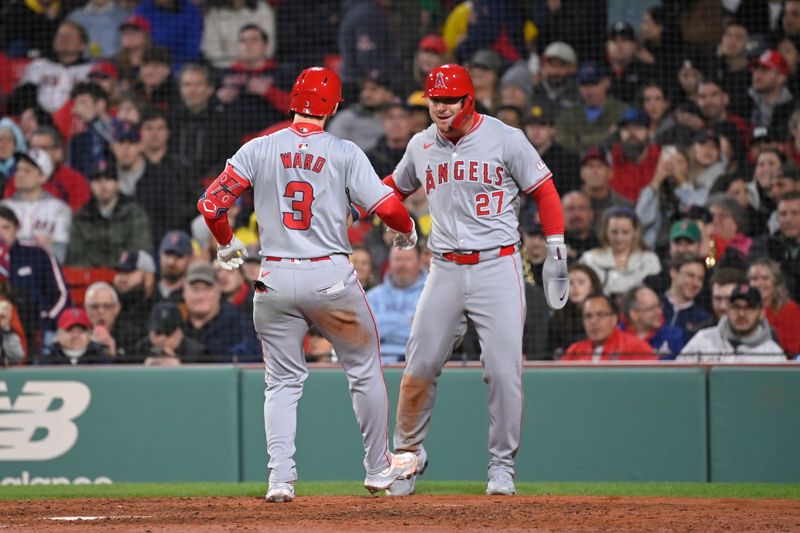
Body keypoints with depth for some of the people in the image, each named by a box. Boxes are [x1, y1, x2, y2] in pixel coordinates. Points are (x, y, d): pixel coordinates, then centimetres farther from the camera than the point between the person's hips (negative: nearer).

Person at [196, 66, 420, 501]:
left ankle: (280, 477, -2)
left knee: (283, 382, 11)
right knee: (364, 369, 16)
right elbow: (386, 206, -9)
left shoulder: (258, 150, 1)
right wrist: (407, 230, 13)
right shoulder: (344, 153, -3)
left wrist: (227, 245, 16)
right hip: (331, 277, -2)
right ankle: (379, 468, 23)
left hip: (274, 280, 2)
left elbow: (211, 203, -3)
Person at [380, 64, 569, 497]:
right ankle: (407, 455, 18)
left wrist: (556, 250, -5)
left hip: (497, 265, -3)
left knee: (504, 371, -6)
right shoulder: (421, 146, 7)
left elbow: (543, 191, 0)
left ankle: (502, 466, 6)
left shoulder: (505, 139, -5)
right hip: (445, 270, 3)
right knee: (420, 368, 1)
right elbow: (396, 187, 24)